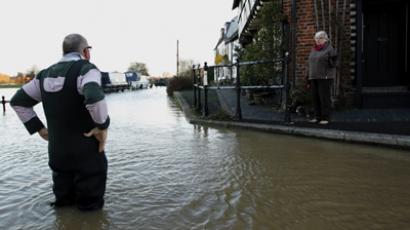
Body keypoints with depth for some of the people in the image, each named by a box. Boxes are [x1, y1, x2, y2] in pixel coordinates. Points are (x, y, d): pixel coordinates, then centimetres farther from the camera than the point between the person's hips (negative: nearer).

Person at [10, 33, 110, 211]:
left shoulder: (46, 74, 9)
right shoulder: (86, 69, -13)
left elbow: (18, 101, 15)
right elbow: (94, 98, -34)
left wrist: (39, 129, 12)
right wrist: (103, 126, -19)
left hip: (56, 152, 7)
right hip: (87, 153, -7)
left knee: (63, 207, 22)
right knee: (89, 209, 8)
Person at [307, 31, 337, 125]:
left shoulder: (329, 49, -4)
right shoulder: (314, 50, 15)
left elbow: (332, 64, -8)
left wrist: (332, 60, -30)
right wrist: (309, 79, 15)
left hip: (325, 77, -6)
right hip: (314, 77, 7)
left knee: (324, 97, -6)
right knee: (315, 97, 6)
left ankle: (326, 118, 0)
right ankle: (318, 117, 14)